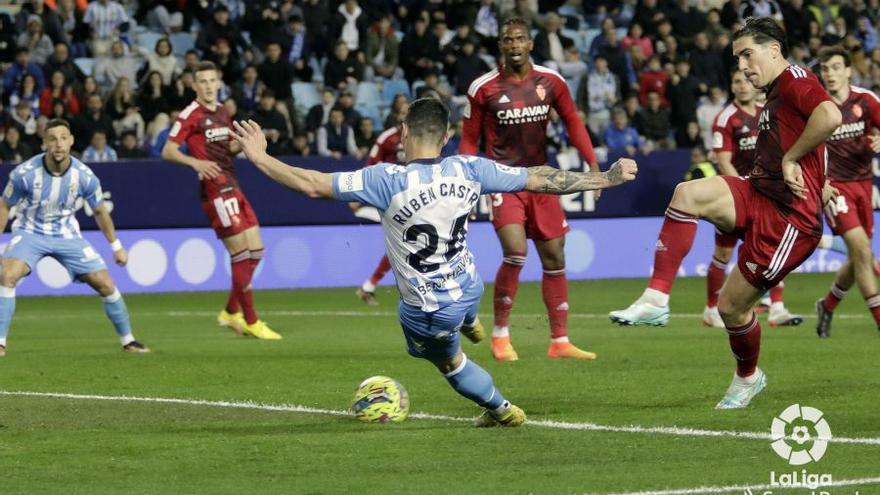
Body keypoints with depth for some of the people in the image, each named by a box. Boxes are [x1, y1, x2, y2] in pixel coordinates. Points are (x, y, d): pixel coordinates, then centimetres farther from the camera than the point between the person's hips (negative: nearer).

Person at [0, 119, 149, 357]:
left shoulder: (84, 176, -16)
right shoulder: (25, 173, -22)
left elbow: (100, 211, 2)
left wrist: (116, 246, 10)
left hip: (67, 235, 2)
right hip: (30, 232, -2)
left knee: (105, 284, -4)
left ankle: (127, 340, 17)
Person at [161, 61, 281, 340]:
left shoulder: (222, 111, 14)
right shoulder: (191, 115, -9)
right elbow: (167, 151, -12)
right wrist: (195, 162, -28)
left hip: (233, 188, 8)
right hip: (215, 191, -8)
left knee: (255, 251, 8)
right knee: (241, 254, -8)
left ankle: (231, 312, 20)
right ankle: (250, 322, 0)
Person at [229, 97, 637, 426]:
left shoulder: (387, 180, -26)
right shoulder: (469, 170, -14)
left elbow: (313, 185, -26)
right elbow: (541, 180, -7)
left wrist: (259, 157, -14)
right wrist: (606, 178, 5)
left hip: (428, 313, -4)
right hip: (469, 288, 4)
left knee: (448, 360, 28)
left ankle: (502, 411, 44)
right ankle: (470, 322, 63)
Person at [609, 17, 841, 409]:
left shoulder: (794, 79, -11)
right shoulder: (773, 97, 19)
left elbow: (830, 116, -31)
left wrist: (791, 159, -22)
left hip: (788, 217, -9)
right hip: (760, 194, 9)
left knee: (733, 305, -1)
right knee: (688, 194, -18)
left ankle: (748, 377, 30)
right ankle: (656, 299, -19)